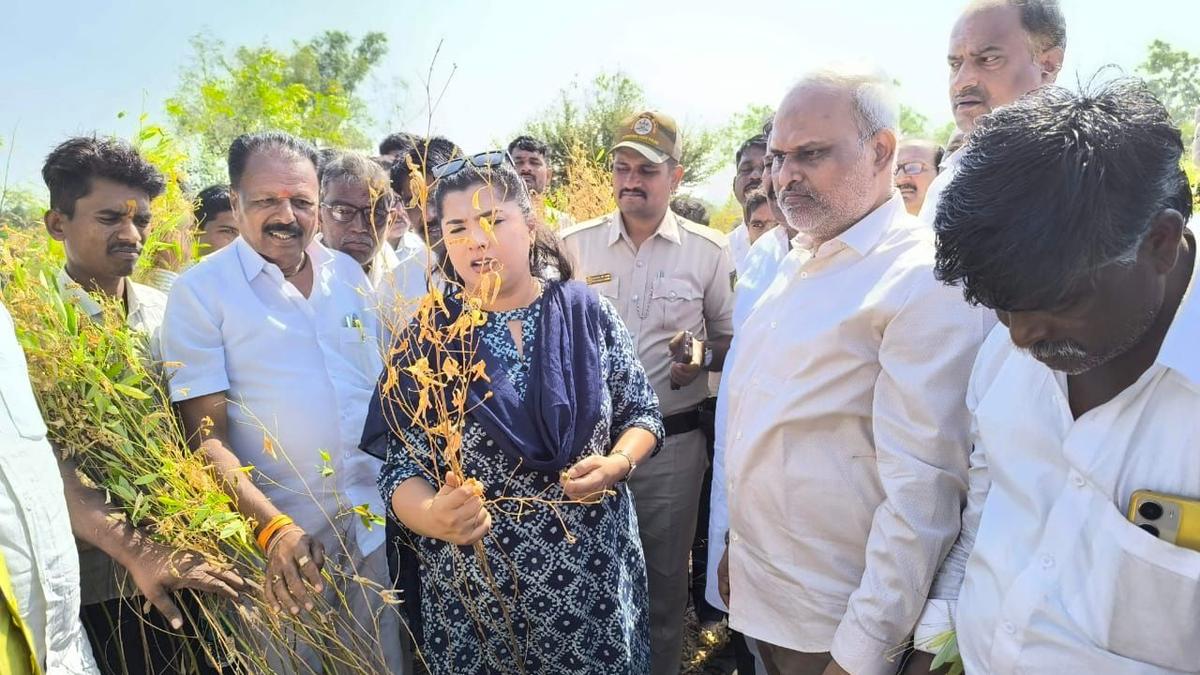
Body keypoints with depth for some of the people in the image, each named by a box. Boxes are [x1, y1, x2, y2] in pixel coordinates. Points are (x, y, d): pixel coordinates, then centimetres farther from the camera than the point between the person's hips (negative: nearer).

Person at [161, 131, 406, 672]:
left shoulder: (348, 273, 4)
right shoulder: (200, 290, -9)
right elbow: (205, 435, -12)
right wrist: (274, 527, -22)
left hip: (373, 522, 4)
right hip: (279, 541, -4)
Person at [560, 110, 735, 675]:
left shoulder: (708, 251, -3)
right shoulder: (574, 245, 1)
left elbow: (730, 338, 6)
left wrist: (703, 354, -16)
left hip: (672, 439, -1)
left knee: (664, 580, 14)